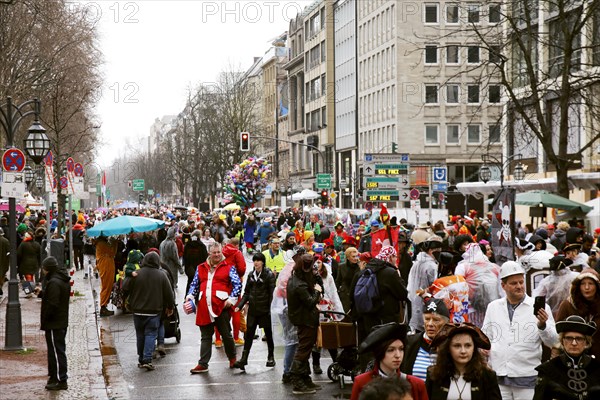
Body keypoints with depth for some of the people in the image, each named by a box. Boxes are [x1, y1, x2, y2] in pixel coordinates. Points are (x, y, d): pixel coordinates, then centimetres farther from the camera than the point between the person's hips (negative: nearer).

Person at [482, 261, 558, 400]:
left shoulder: (540, 307, 0)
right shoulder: (493, 307, 11)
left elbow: (553, 342, -4)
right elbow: (485, 337, 20)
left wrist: (542, 325, -21)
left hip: (527, 378, -2)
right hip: (498, 378, 3)